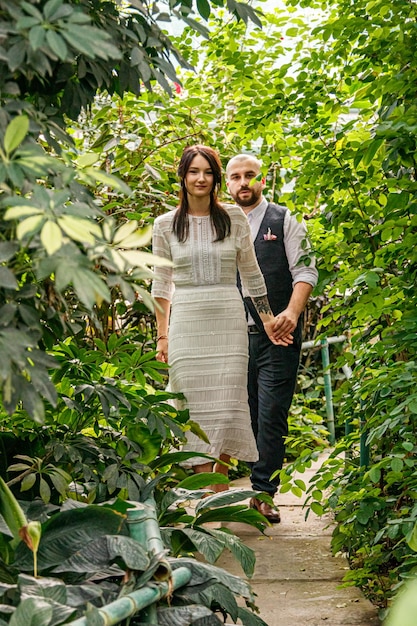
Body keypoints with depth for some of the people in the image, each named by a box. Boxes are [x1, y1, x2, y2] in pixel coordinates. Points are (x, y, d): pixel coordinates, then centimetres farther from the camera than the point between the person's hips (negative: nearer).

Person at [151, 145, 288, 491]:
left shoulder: (234, 217, 5)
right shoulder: (166, 224, 5)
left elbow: (251, 273, 12)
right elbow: (161, 284, 8)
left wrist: (267, 318, 12)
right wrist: (162, 336, 5)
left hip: (229, 320, 0)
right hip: (186, 323, 0)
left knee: (228, 407, -3)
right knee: (197, 408, -2)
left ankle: (222, 481, 14)